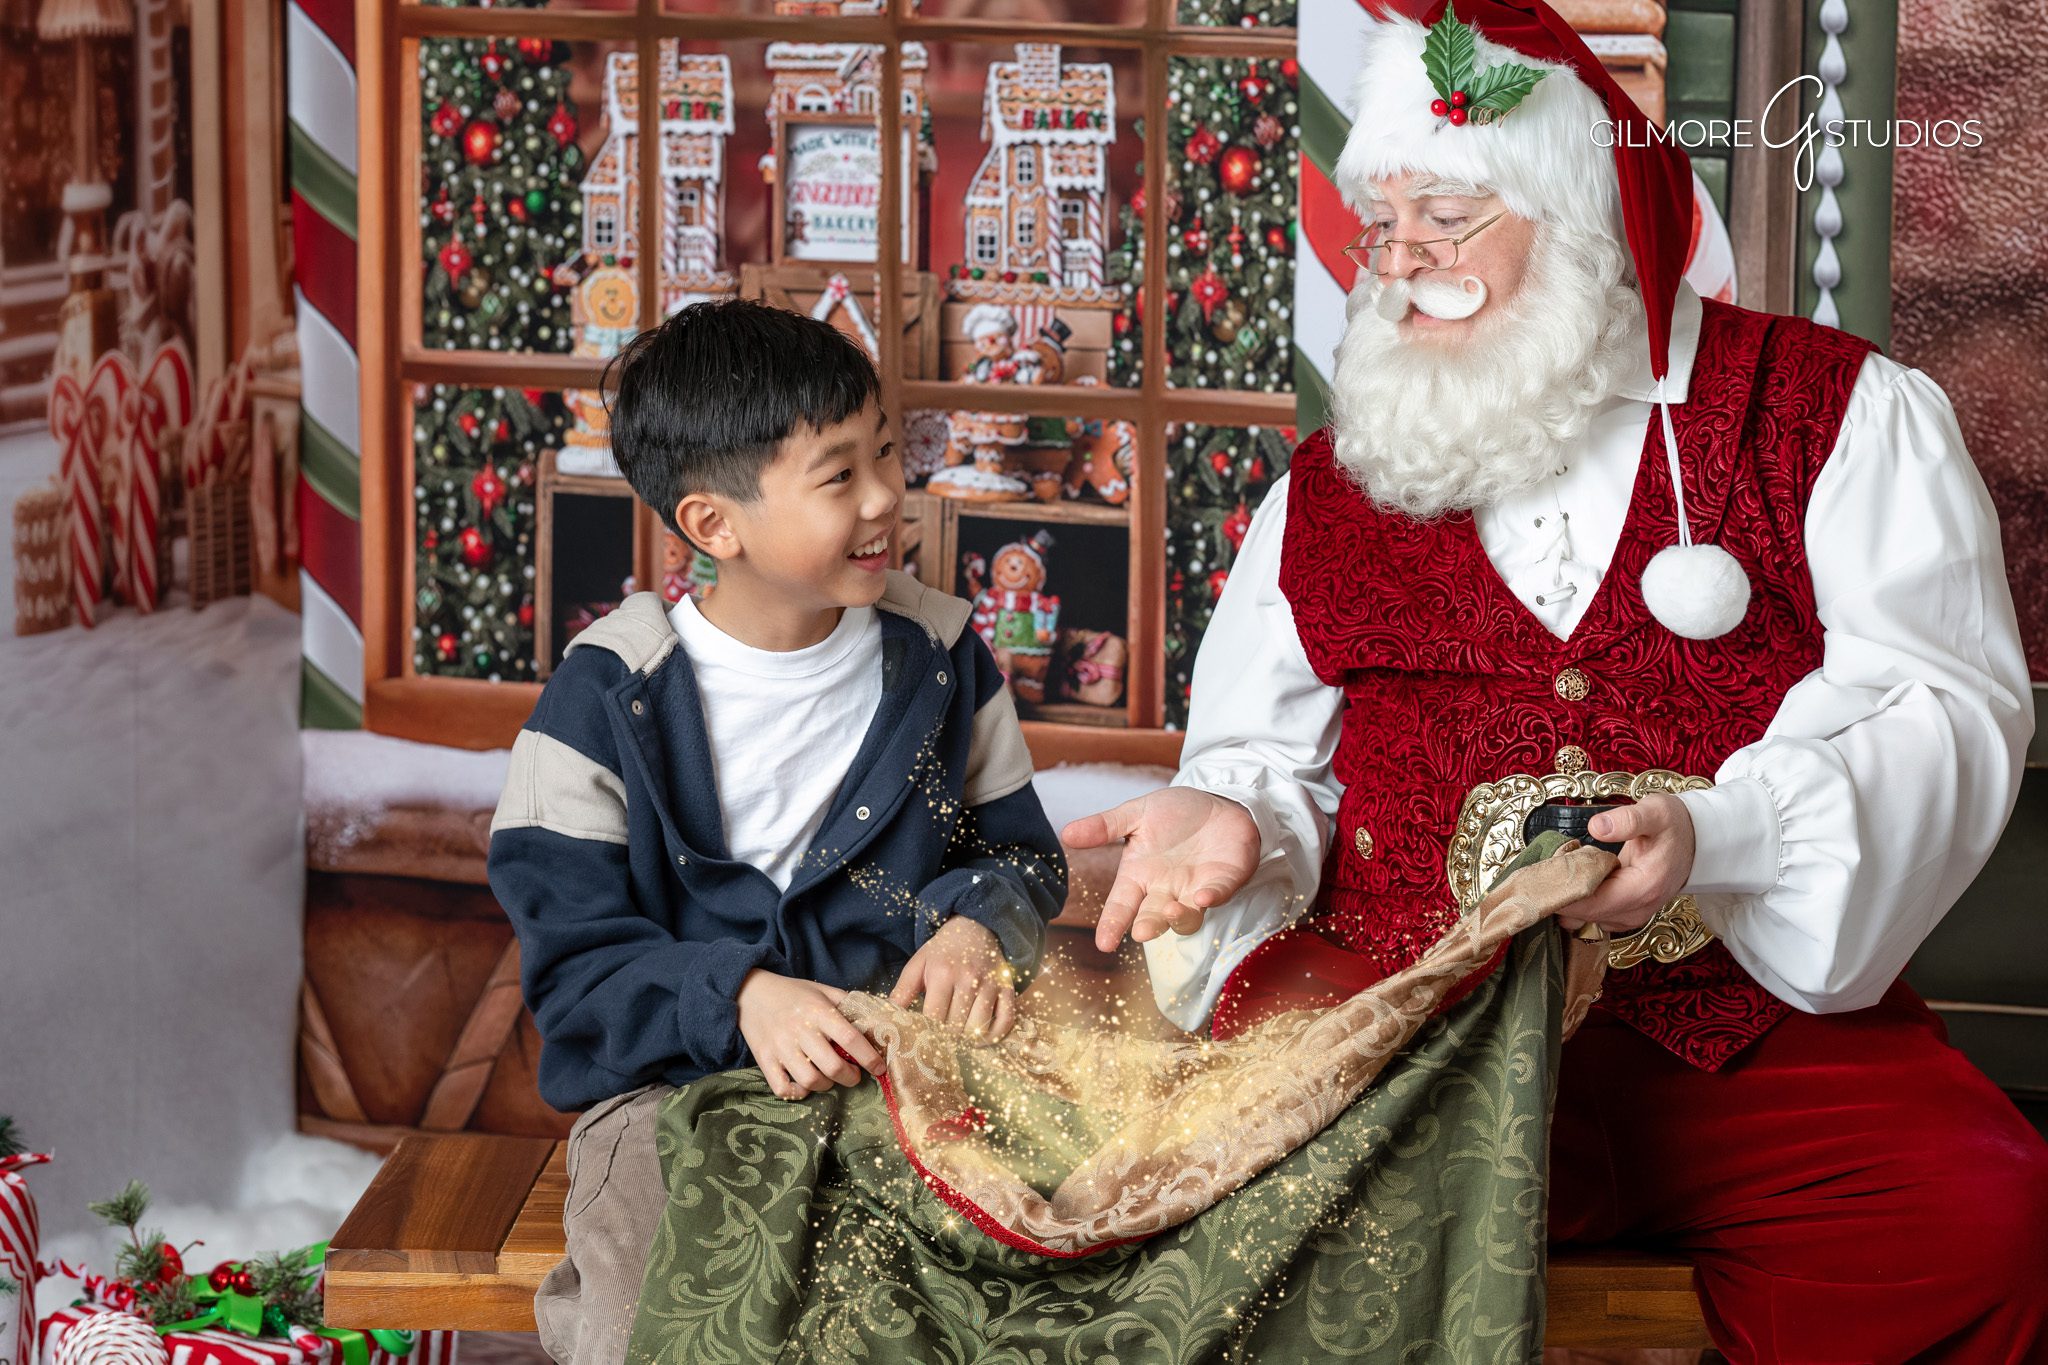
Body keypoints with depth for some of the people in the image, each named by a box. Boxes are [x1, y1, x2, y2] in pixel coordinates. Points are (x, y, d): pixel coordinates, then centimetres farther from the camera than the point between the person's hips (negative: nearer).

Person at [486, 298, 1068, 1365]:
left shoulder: (936, 652, 6)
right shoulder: (611, 696, -5)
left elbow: (1021, 851, 15)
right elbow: (573, 959, -6)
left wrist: (977, 927, -8)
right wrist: (739, 996, -22)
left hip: (903, 1066, 3)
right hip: (672, 1079, -3)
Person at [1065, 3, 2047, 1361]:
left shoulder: (1836, 410, 8)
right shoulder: (1331, 486, 19)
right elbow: (1268, 756, 23)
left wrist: (1716, 834, -20)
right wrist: (1233, 822, -3)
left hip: (1755, 1029, -1)